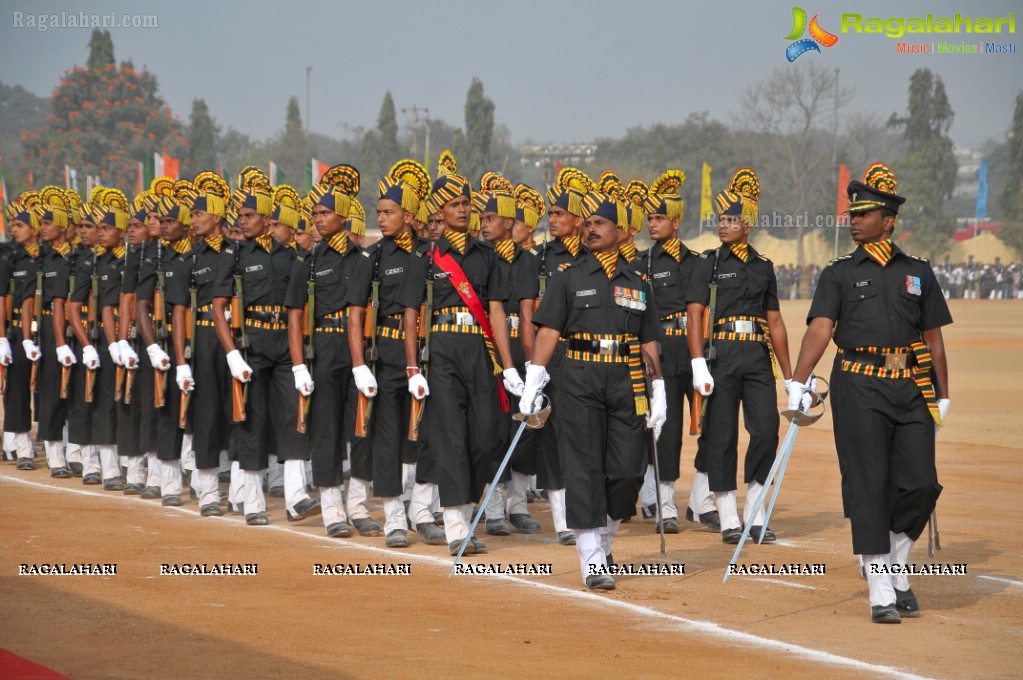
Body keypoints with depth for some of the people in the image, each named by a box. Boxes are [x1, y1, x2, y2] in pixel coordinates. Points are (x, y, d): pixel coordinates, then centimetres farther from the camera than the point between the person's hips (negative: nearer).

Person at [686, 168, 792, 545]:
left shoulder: (763, 266, 12)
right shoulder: (709, 263, 2)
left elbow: (775, 322, 15)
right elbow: (695, 315, -6)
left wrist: (789, 375, 13)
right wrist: (698, 365, -18)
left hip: (758, 358, 3)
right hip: (721, 357, -3)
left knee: (766, 432, -3)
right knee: (721, 437, 0)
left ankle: (755, 516, 8)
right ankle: (729, 521, 7)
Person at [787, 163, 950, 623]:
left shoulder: (918, 273, 15)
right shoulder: (839, 274, 9)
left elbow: (933, 338, 17)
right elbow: (820, 328, -5)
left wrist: (942, 396, 13)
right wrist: (798, 382, -18)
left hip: (912, 387, 2)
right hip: (859, 386, -2)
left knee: (920, 485, -5)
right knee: (868, 488, -4)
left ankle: (896, 571, 18)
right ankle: (881, 593, 1)